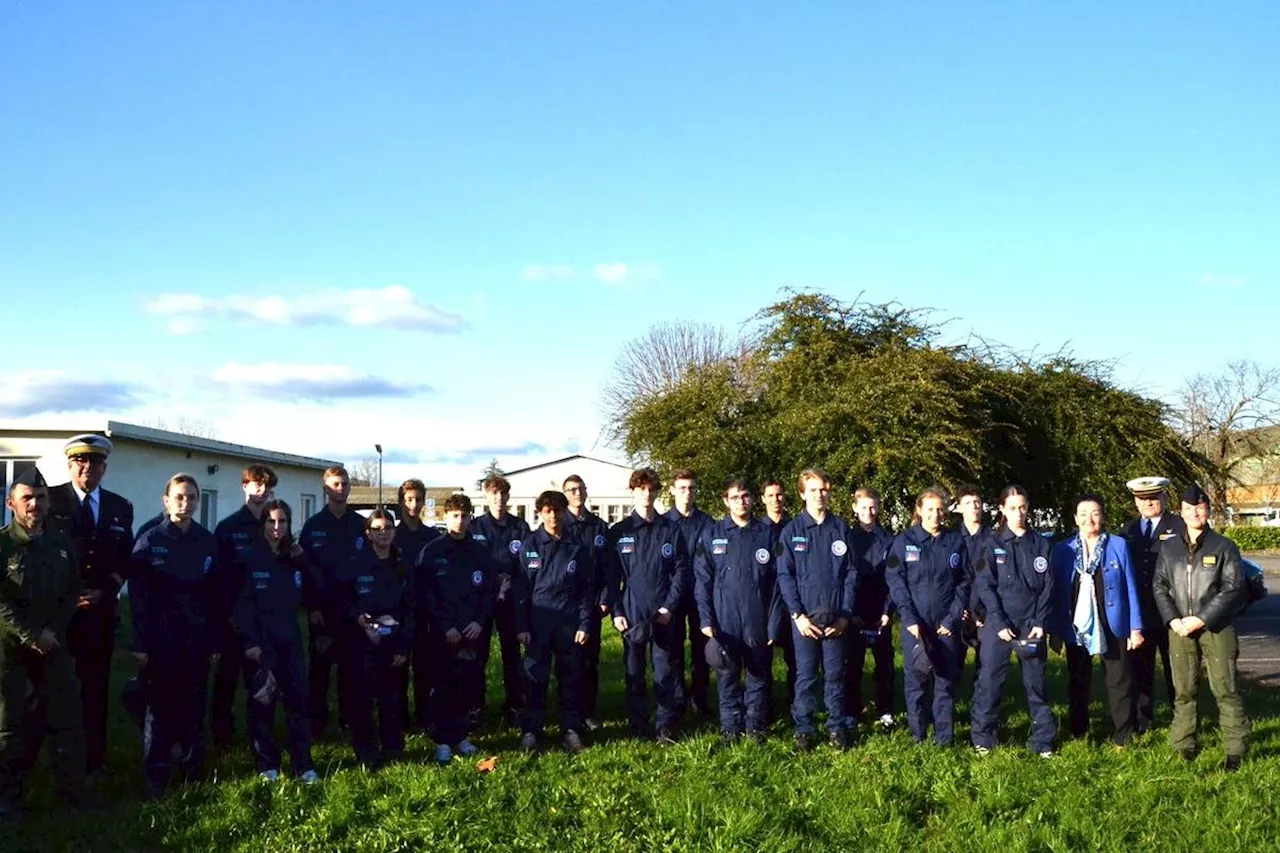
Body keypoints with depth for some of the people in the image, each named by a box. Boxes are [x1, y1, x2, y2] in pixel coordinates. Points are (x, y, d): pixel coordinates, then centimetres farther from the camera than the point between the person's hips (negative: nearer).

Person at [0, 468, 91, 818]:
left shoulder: (61, 543, 6)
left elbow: (72, 592, 8)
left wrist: (52, 632, -6)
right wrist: (32, 637, -15)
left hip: (52, 641, 4)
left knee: (68, 717, 5)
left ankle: (73, 789, 15)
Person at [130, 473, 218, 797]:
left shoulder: (207, 542, 4)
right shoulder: (150, 541, -3)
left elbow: (216, 595, 6)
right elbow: (138, 596, -6)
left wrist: (215, 641, 3)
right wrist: (141, 644, -11)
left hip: (197, 639, 2)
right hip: (160, 640, -2)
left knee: (194, 706, 7)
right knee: (160, 707, 2)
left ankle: (193, 771, 19)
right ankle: (156, 778, 9)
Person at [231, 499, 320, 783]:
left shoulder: (294, 559, 11)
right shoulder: (249, 558, -3)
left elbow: (311, 596, 8)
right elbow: (241, 603, -10)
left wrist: (303, 562, -2)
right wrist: (249, 641, -18)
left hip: (290, 640, 4)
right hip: (259, 641, -4)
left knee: (298, 698, -1)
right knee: (262, 702, 2)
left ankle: (304, 765, 3)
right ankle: (267, 765, 11)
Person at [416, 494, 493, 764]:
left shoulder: (481, 552, 8)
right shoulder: (431, 552, -1)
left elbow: (491, 590, 9)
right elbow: (424, 595, -5)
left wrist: (480, 621, -5)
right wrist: (445, 627, -11)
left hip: (473, 630, 3)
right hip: (443, 631, -3)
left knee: (469, 684, 4)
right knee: (445, 685, -2)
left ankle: (460, 735, 17)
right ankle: (442, 740, 6)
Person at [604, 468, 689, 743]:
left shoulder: (671, 531, 6)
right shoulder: (618, 532, 5)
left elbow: (681, 571, 3)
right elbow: (611, 576, 3)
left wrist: (670, 606, -7)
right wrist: (616, 612, -5)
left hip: (664, 615, 0)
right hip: (632, 615, 0)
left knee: (666, 674, 1)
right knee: (634, 674, 5)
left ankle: (666, 727, 9)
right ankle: (638, 727, 13)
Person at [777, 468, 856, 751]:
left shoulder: (841, 529, 6)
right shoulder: (792, 531, 1)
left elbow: (851, 573, 5)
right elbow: (784, 575, -2)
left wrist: (845, 614, -4)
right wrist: (797, 614, -11)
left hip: (836, 618, 1)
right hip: (804, 617, -1)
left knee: (835, 674, 7)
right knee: (805, 676, 3)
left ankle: (837, 727, 18)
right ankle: (804, 729, 12)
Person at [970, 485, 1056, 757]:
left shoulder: (1041, 544, 7)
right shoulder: (992, 543, 2)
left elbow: (1047, 587, 5)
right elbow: (985, 585, -3)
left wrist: (1040, 623, -6)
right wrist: (1000, 623, -12)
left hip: (1032, 625, 1)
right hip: (999, 625, -1)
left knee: (1036, 683, 5)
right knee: (990, 682, -1)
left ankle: (1043, 741, 14)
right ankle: (982, 740, 8)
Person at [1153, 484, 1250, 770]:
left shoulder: (1224, 547, -1)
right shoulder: (1168, 547, 9)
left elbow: (1233, 588, -7)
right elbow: (1160, 586, 9)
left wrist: (1201, 619, -13)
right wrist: (1173, 620, -6)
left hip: (1216, 628, -3)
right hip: (1179, 629, 3)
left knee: (1225, 689, -3)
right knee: (1183, 691, 8)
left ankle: (1236, 750, 5)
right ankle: (1183, 747, 16)